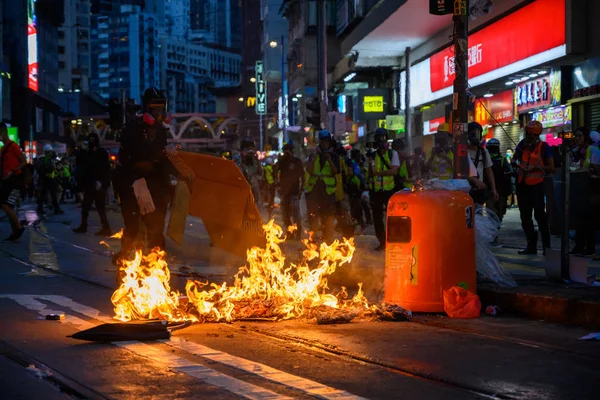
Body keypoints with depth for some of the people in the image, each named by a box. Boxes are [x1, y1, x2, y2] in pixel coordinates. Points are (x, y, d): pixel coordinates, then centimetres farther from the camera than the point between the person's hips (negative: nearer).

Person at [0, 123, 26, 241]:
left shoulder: (13, 146, -10)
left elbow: (24, 162, -14)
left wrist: (12, 172, -23)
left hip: (15, 180, -9)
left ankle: (19, 228, -2)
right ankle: (14, 233, 10)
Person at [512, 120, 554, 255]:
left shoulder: (543, 147, -5)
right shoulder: (522, 144, 8)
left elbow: (551, 168, -7)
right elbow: (513, 161, 12)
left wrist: (535, 168, -19)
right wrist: (517, 165, -11)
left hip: (536, 184, -5)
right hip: (522, 183, 5)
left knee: (539, 214, -7)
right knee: (525, 216, 8)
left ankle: (546, 245, 0)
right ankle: (531, 245, 16)